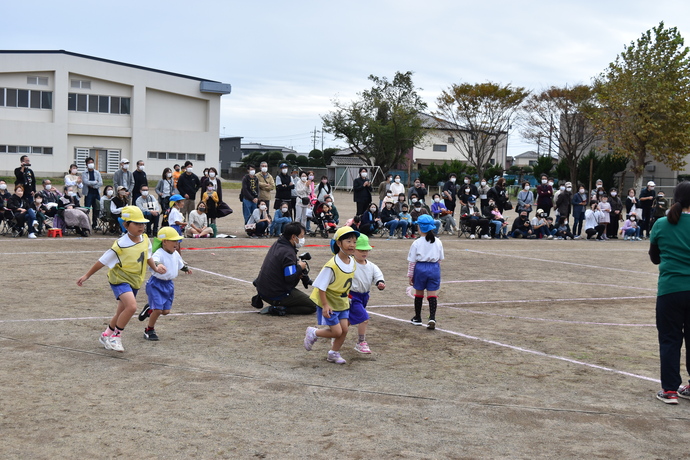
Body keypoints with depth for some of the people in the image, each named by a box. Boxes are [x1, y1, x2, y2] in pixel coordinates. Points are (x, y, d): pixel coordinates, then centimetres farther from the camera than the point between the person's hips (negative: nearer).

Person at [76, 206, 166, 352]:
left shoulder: (145, 240, -4)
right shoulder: (121, 245, -22)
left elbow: (147, 256, 17)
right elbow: (103, 261, -12)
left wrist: (155, 268, 2)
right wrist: (87, 275, -5)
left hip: (135, 281, 7)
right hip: (120, 279, -7)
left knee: (121, 314, 17)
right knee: (132, 306, -27)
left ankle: (106, 335, 41)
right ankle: (116, 336, -8)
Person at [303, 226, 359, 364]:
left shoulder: (353, 262, -5)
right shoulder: (332, 266, -28)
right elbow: (321, 286, -21)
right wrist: (325, 305, -23)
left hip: (342, 303, 7)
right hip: (329, 302, -7)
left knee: (344, 329, 4)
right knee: (337, 331, -5)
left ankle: (334, 354, 25)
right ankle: (312, 333, 19)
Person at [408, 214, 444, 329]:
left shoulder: (417, 243, -8)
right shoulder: (438, 242, 2)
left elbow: (411, 261, -5)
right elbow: (440, 259, 9)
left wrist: (410, 275, 3)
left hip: (420, 268, -2)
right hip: (434, 268, 2)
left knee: (419, 293, 14)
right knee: (432, 294, 2)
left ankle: (417, 318, 26)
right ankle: (432, 318, -12)